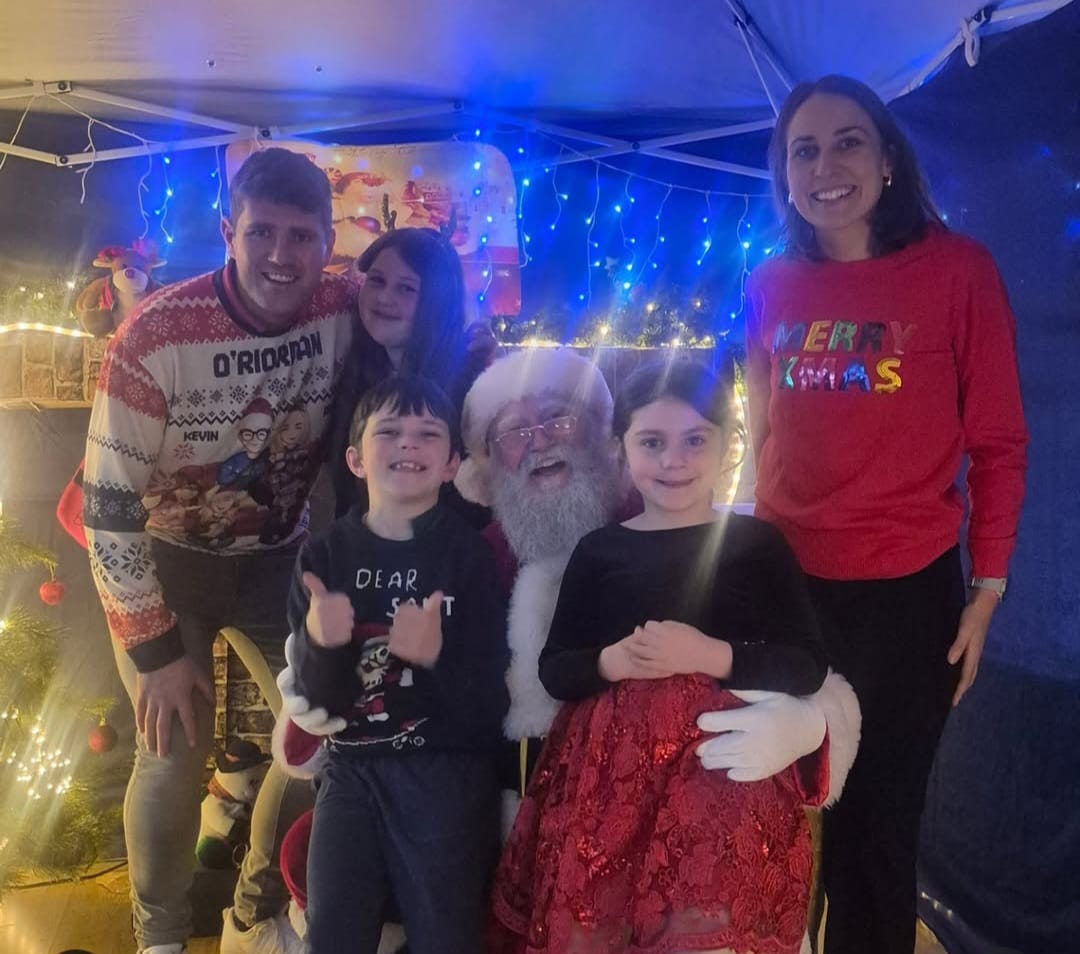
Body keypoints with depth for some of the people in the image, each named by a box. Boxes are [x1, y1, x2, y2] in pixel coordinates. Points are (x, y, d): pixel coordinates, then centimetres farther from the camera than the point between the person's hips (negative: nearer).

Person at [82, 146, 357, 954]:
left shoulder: (347, 311, -19)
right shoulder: (156, 336, -29)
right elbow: (109, 508, -23)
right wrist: (158, 653, -20)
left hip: (283, 553, 4)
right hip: (168, 560, -3)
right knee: (176, 750, -11)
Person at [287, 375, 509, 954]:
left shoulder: (470, 554, -9)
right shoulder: (325, 553, -2)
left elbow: (491, 705, -11)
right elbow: (315, 700, -3)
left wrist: (436, 655, -30)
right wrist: (321, 645, -23)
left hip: (448, 775, -2)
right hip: (352, 771, 2)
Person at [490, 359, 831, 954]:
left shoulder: (757, 543, 3)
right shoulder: (599, 550, 8)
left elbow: (808, 666, -3)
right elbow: (553, 671, 7)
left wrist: (710, 656, -16)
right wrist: (612, 662, -13)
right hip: (607, 774, 2)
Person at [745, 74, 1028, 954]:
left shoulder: (956, 268, -7)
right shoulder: (770, 286, 4)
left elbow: (999, 443, -5)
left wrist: (987, 589, -7)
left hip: (905, 590, -3)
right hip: (787, 584, 4)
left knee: (875, 827, 12)